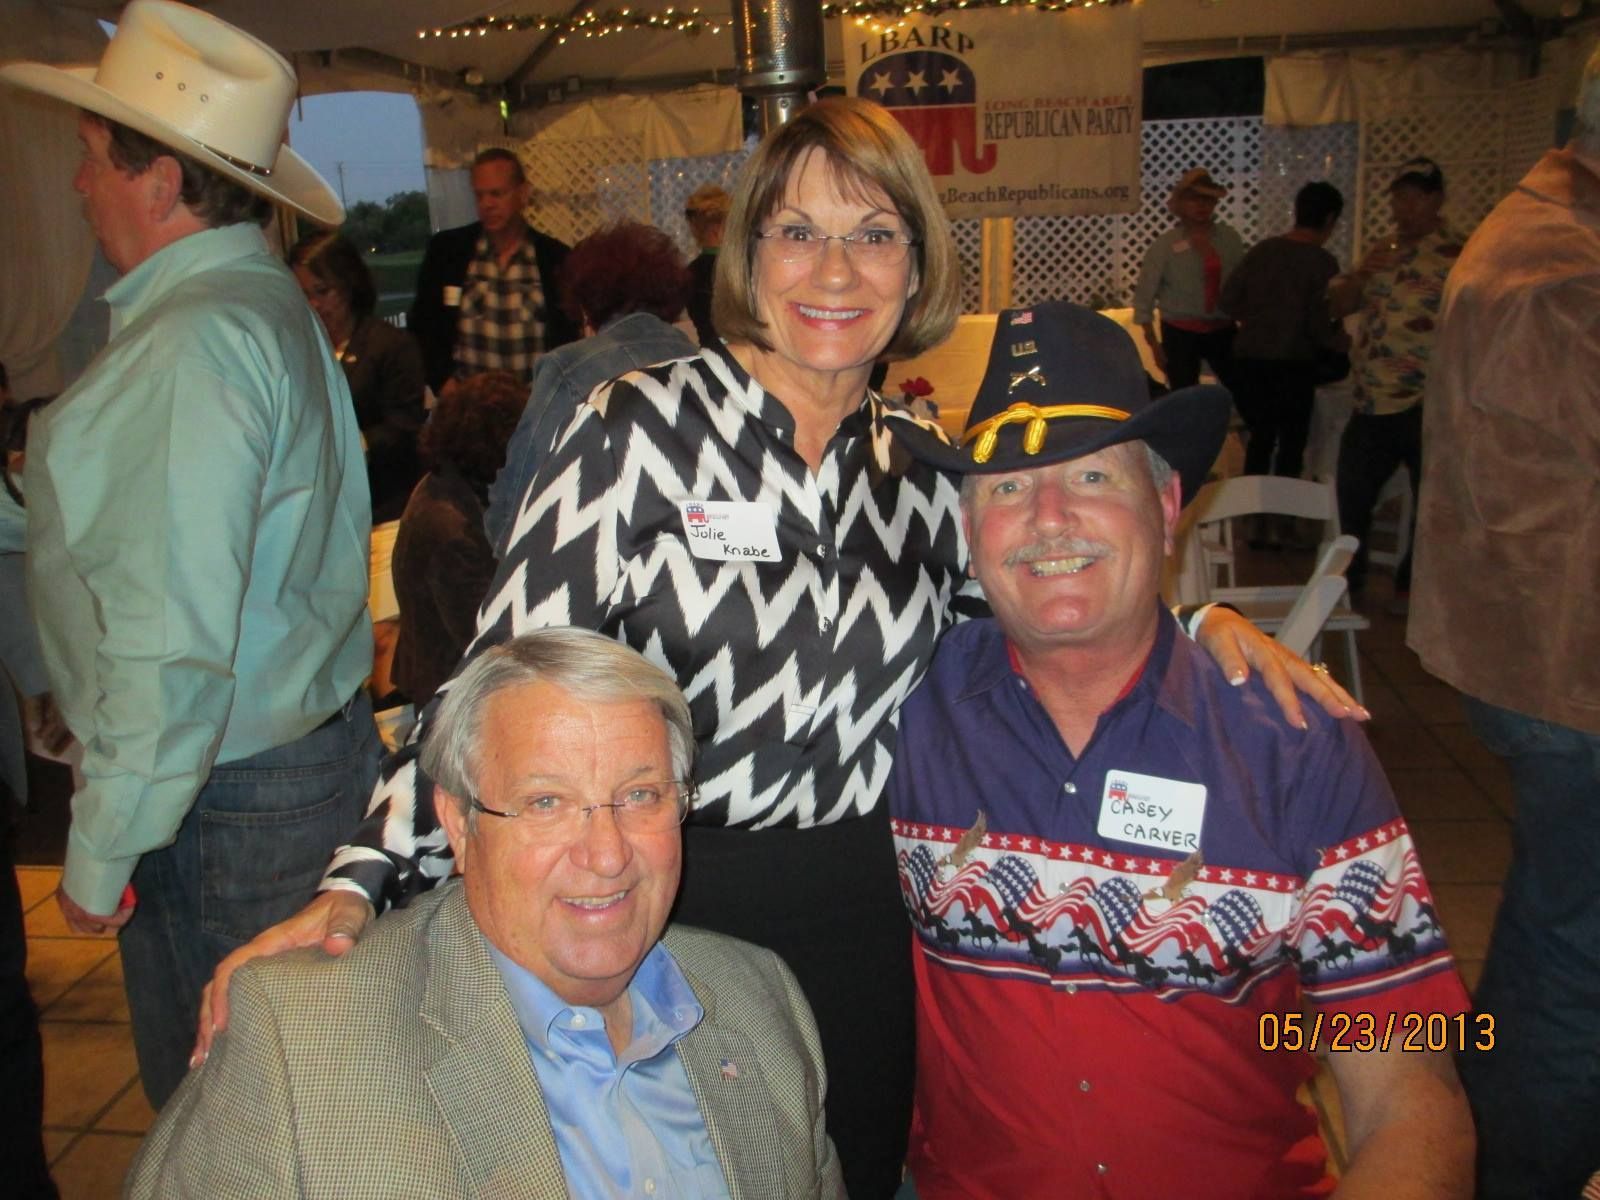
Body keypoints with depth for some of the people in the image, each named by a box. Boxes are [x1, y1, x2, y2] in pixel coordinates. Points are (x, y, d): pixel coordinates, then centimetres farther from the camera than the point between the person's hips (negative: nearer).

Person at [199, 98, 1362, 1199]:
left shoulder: (920, 464, 3)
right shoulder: (640, 426, -10)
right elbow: (502, 673, -13)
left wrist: (1202, 624, -4)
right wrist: (359, 887, -21)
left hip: (865, 923, 4)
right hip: (668, 913, -3)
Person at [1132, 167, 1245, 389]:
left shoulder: (1229, 238, 3)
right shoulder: (1166, 244, -5)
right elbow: (1144, 296, -4)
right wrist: (1154, 344, -6)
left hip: (1223, 331, 2)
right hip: (1181, 332, -2)